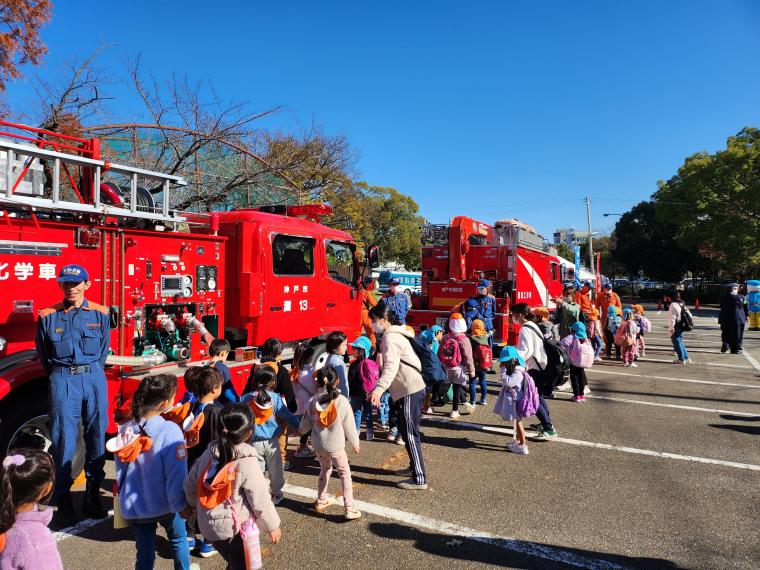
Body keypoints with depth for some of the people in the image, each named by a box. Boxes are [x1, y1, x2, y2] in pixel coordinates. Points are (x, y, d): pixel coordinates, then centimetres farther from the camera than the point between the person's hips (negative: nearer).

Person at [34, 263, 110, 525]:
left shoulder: (100, 314, 3)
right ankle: (63, 501, 12)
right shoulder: (48, 316, 1)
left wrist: (91, 373, 12)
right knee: (63, 440, 0)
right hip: (63, 381, -1)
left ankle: (93, 495, 20)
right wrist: (60, 377, 12)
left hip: (94, 378, 1)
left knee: (96, 438, 7)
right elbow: (43, 355, 10)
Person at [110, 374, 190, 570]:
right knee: (178, 539, 25)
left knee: (144, 553, 18)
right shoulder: (170, 430, -25)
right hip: (164, 504, -3)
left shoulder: (125, 430, -9)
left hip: (134, 507, 3)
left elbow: (120, 470, 2)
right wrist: (181, 504, -8)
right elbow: (176, 473, -22)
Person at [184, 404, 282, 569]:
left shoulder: (208, 454, -7)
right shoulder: (247, 463, -24)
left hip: (208, 526, 6)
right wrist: (273, 526, -2)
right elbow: (260, 500, -16)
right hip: (235, 530, -6)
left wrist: (194, 505, 25)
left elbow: (190, 485, 6)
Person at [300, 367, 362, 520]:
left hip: (318, 444, 5)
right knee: (345, 473, 8)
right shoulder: (341, 401, -15)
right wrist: (355, 444, 4)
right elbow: (349, 425, -10)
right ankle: (349, 509, 3)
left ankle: (321, 501, 38)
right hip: (335, 445, -4)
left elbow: (305, 425, 5)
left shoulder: (313, 401, -4)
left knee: (325, 469, 26)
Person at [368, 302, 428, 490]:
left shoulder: (390, 337, -16)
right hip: (413, 388, 10)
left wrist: (378, 389, -40)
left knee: (410, 434, -4)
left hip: (409, 391, -10)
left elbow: (391, 366, -30)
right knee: (409, 432, 20)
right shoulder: (395, 334, 16)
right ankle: (415, 467, 33)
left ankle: (419, 479, 2)